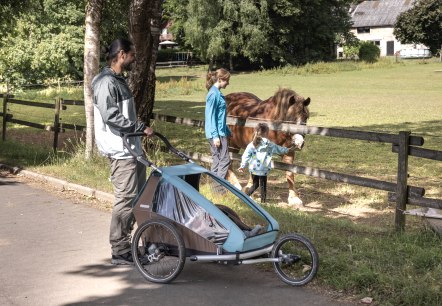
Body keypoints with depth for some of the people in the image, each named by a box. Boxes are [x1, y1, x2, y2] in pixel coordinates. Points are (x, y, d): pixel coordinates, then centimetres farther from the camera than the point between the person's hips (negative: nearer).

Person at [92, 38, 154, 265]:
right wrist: (141, 128, -19)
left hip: (132, 148, 10)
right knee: (126, 199, -8)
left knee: (140, 195, 14)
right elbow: (111, 116, -21)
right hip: (121, 150, -10)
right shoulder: (106, 82, -13)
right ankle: (120, 252, -1)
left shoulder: (119, 80, 17)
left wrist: (140, 130, 16)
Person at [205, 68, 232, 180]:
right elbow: (211, 116, -17)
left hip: (220, 132, 10)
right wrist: (215, 136, -20)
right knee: (225, 160, -8)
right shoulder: (213, 94, -15)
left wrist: (227, 131, 26)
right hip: (217, 133, -10)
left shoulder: (217, 93, 14)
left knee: (217, 160, 12)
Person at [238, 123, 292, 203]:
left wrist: (242, 166, -3)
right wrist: (287, 150, 29)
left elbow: (246, 156, -7)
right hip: (263, 170, -2)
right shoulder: (270, 145, -4)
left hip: (253, 169, 3)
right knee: (263, 186, 10)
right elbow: (279, 149, 12)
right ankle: (263, 201, 12)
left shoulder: (252, 144, -3)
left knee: (255, 185, 20)